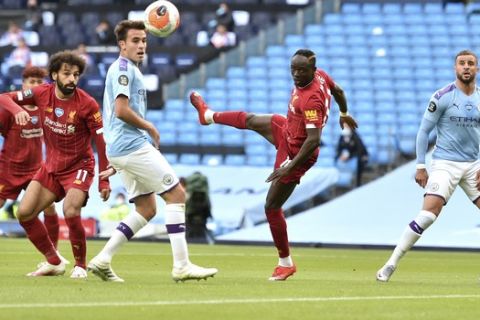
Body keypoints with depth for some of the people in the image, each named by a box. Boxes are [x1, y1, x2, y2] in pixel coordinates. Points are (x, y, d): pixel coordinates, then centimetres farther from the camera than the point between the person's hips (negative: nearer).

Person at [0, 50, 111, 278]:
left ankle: (80, 266, -7)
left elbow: (101, 143, -15)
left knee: (71, 212, -28)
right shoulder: (43, 93, -8)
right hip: (51, 166, 5)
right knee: (25, 213, -1)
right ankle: (54, 262, 14)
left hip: (79, 167, -5)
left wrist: (104, 180, -17)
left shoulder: (87, 104, -19)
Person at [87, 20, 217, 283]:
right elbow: (121, 111, -21)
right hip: (133, 146, -10)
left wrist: (114, 165, 27)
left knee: (147, 208, 11)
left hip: (121, 149, 10)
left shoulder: (129, 70, 22)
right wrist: (150, 128, -7)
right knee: (176, 194, -7)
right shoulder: (123, 68, -9)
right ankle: (181, 265, -9)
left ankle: (102, 260, 6)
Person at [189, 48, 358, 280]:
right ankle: (209, 116, 64)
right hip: (286, 131, 10)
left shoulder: (311, 100, -37)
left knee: (272, 207, -1)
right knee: (249, 120, 31)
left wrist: (290, 167, -36)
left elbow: (314, 140, -39)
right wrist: (344, 114, 31)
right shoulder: (321, 75, -11)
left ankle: (285, 263, 14)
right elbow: (338, 91, 10)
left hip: (295, 154, -10)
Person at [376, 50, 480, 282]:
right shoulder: (442, 97, -7)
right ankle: (391, 264, -12)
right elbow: (423, 131, -3)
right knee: (428, 214, -18)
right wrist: (420, 167, -6)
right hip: (445, 164, -5)